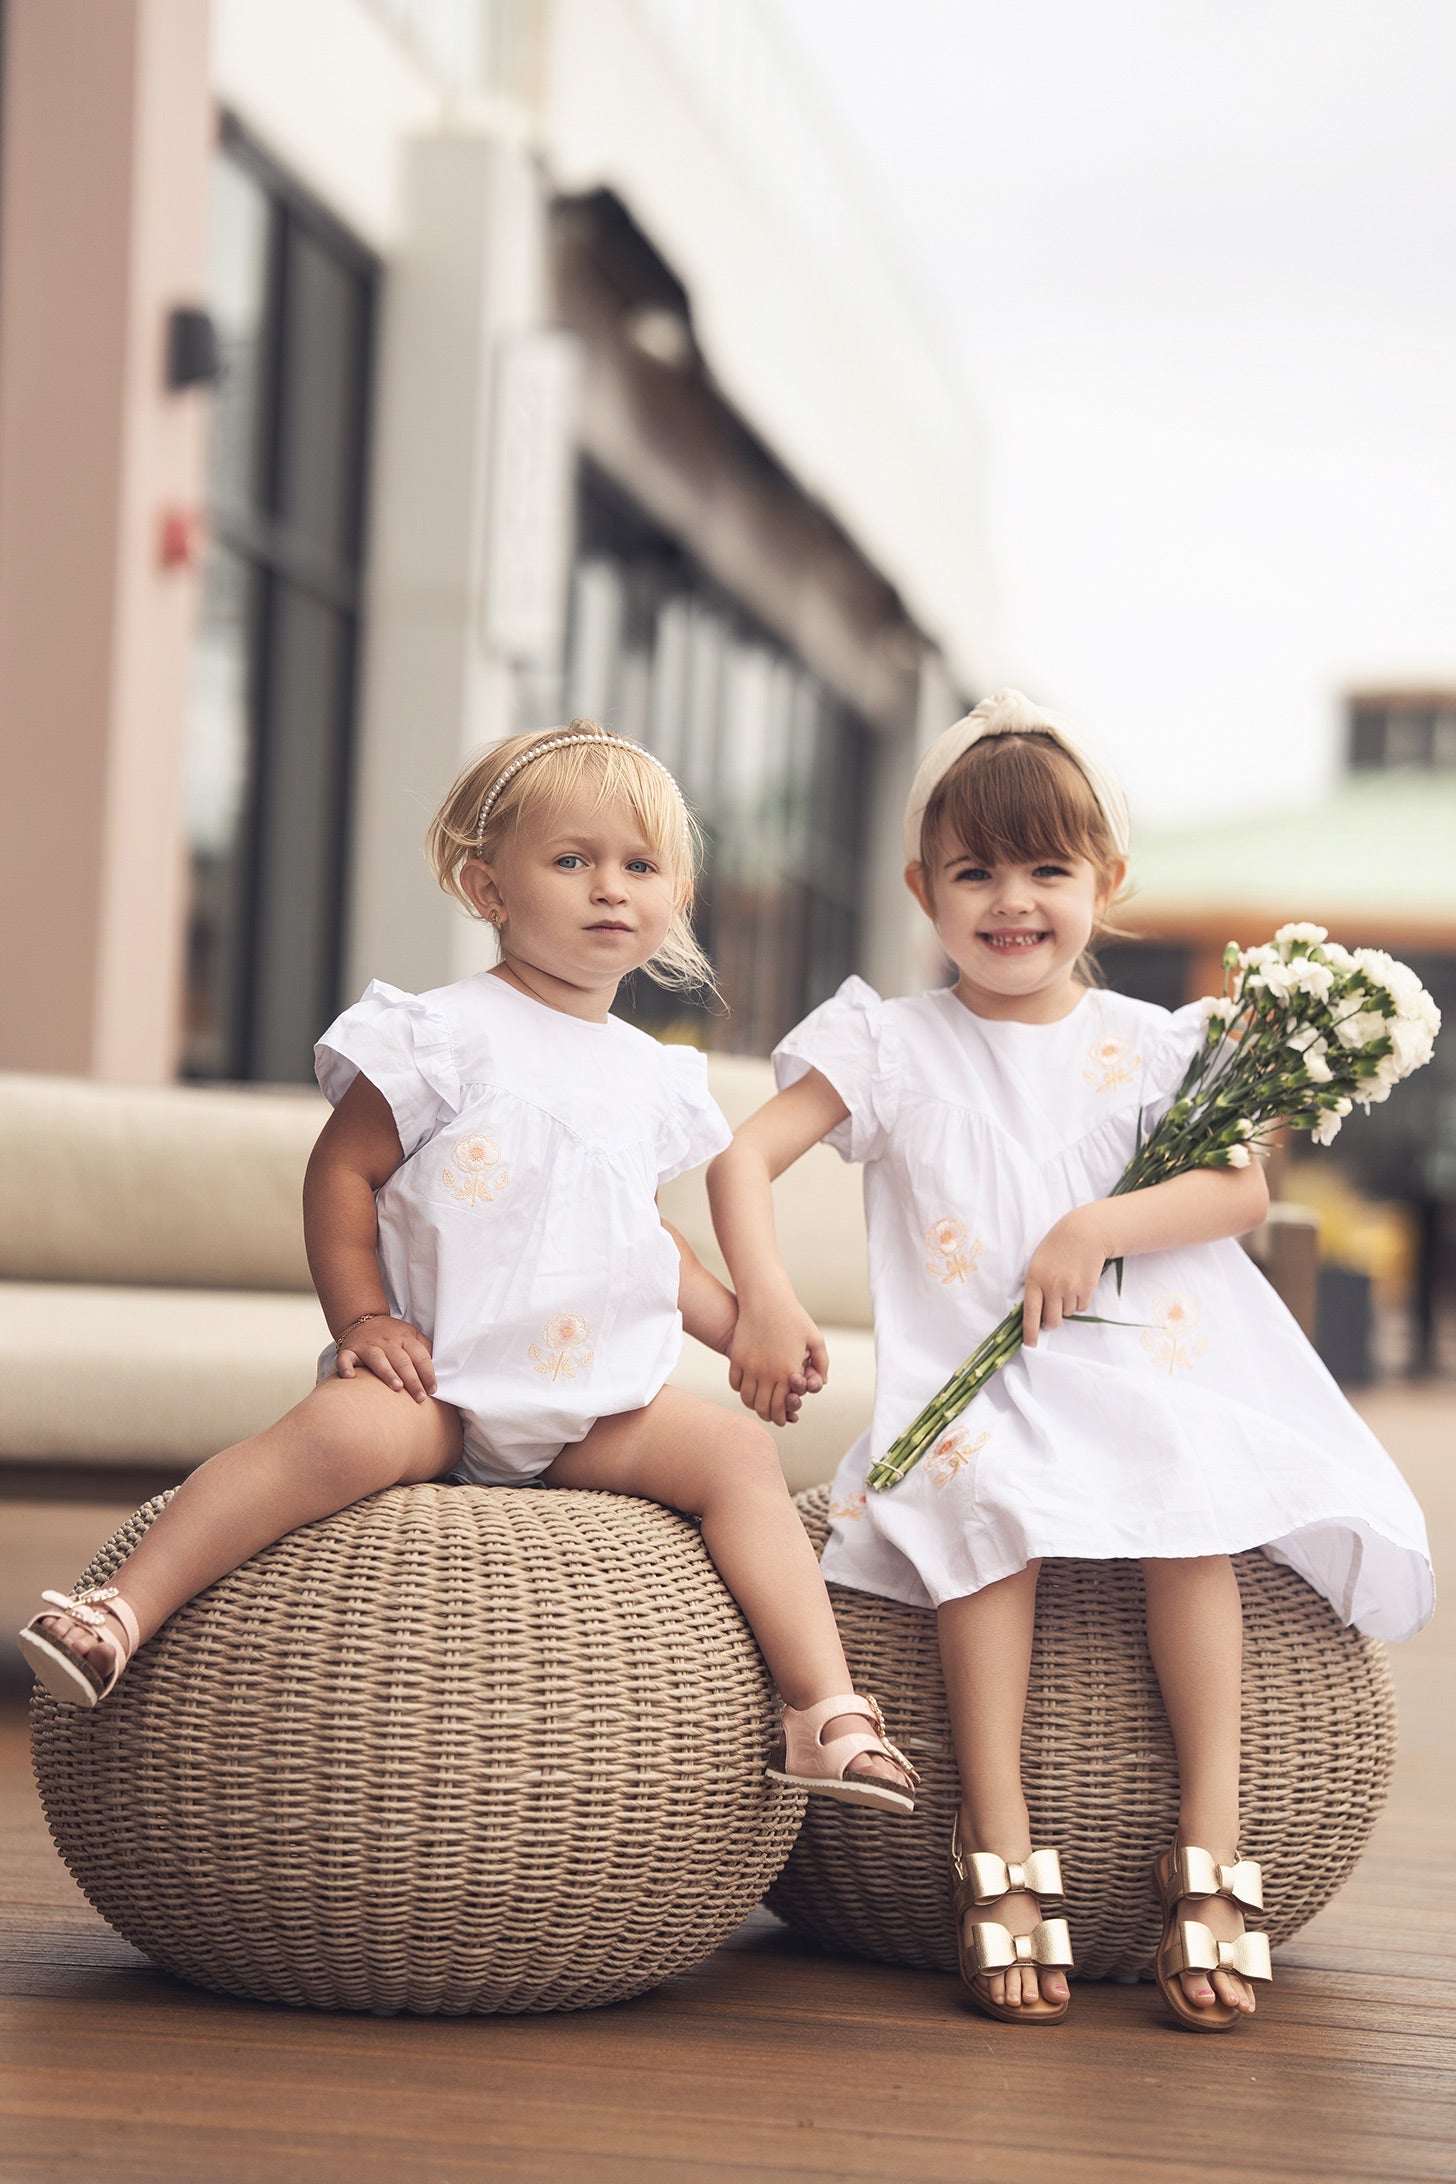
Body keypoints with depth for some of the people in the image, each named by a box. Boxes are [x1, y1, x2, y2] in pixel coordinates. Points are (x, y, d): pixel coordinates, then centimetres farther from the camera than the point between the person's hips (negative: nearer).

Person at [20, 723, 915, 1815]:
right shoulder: (446, 1033, -1)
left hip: (602, 1400, 5)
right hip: (441, 1377, -5)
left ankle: (828, 1711, -20)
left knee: (738, 1448, -18)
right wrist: (361, 1317, -10)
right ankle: (123, 1609, -35)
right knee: (342, 1429, -34)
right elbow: (342, 1170, 0)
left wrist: (743, 1327, 19)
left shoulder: (652, 1073, 18)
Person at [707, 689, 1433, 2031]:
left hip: (1139, 1356, 1)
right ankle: (999, 1845, -31)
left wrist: (1099, 1228, -16)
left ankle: (1212, 1837, -24)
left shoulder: (1147, 1047, 9)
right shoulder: (893, 1048, 7)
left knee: (1194, 1502, -29)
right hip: (963, 1376, -1)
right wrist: (763, 1300, -17)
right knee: (995, 1508, -32)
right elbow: (745, 1155, 0)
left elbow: (1244, 1190, -2)